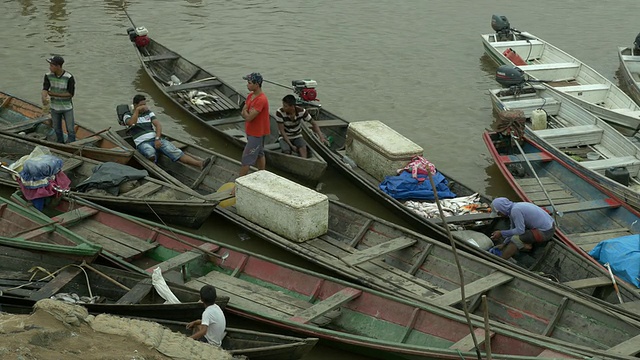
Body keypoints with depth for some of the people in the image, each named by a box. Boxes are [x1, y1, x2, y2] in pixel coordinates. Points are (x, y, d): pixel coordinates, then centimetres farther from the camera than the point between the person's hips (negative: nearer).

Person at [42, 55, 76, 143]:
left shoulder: (69, 77, -20)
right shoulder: (48, 76, -8)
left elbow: (70, 94, -18)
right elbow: (45, 88, -17)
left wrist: (54, 94, -22)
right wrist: (44, 97, -40)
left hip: (67, 108, -4)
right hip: (54, 107, 4)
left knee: (71, 129, 1)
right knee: (57, 129, 18)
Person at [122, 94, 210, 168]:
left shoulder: (149, 113, 21)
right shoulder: (128, 116, 11)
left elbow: (158, 125, 6)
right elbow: (131, 123, -15)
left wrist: (157, 139, -10)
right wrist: (137, 110, -11)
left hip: (156, 139, 3)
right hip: (142, 143, -3)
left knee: (174, 151, -20)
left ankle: (199, 163, -35)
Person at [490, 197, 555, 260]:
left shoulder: (515, 210, -21)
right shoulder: (515, 207, 8)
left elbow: (520, 231, -19)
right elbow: (513, 229, 15)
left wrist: (501, 233, -11)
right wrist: (503, 244, 13)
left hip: (545, 232, -10)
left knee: (516, 239, -14)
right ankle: (527, 244, 8)